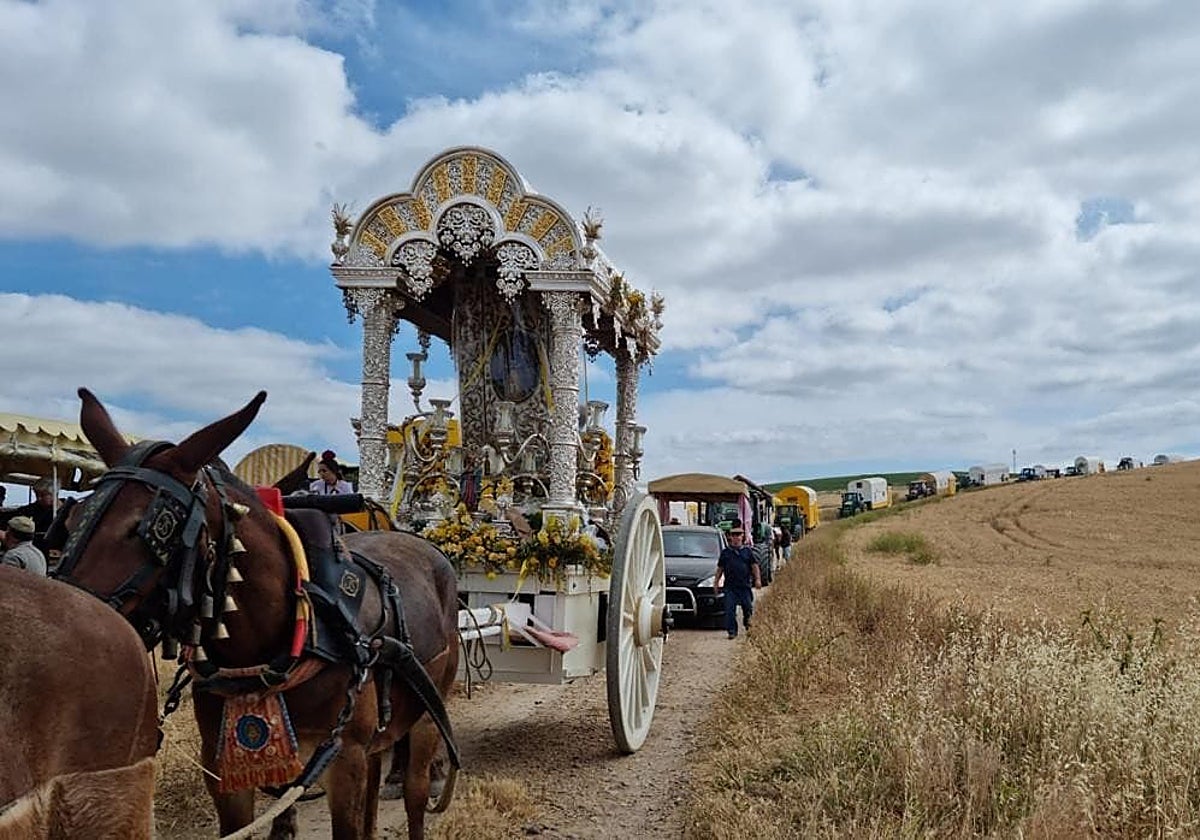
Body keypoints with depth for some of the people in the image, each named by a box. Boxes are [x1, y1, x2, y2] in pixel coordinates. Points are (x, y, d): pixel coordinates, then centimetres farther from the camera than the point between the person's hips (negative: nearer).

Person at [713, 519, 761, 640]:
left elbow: (754, 566, 6)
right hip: (730, 586, 0)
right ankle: (732, 631, 2)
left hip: (745, 585, 0)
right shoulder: (725, 552, 7)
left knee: (748, 608, 9)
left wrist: (758, 579, -4)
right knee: (729, 610, -6)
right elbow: (720, 568, 11)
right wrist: (716, 582, 7)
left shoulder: (748, 551, 6)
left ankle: (748, 625, 35)